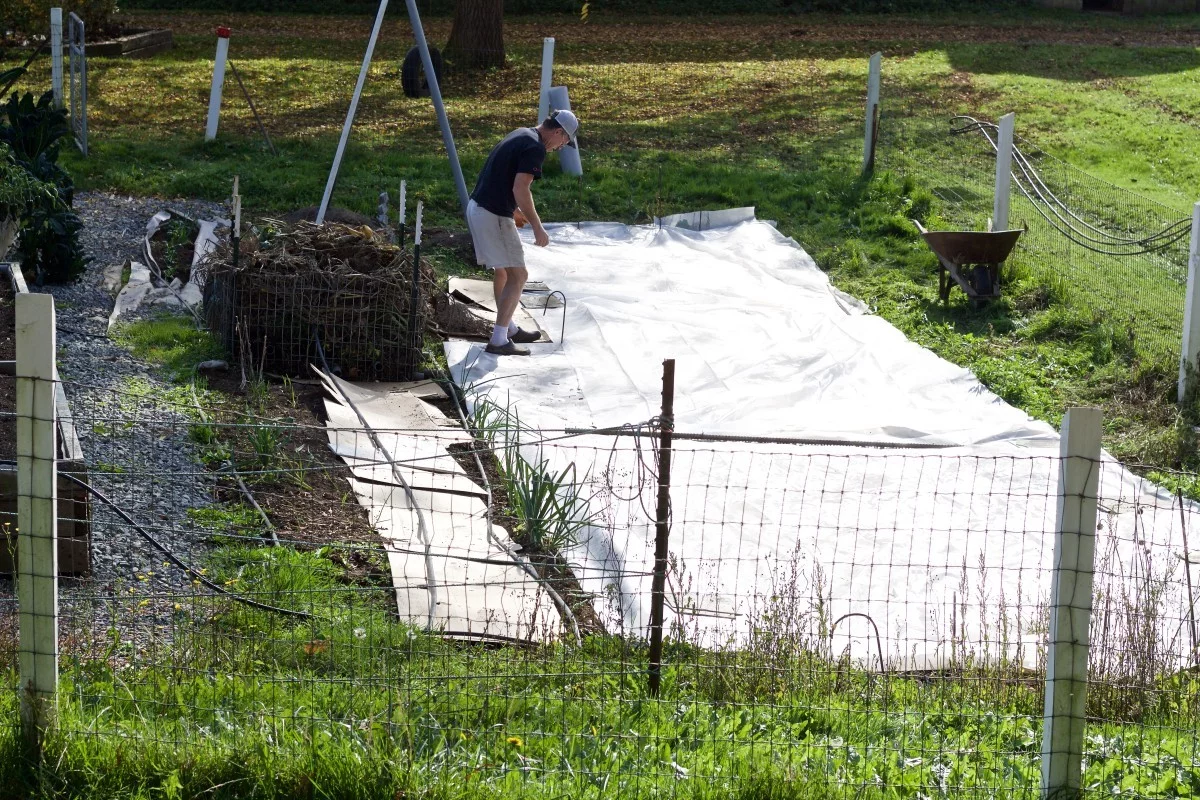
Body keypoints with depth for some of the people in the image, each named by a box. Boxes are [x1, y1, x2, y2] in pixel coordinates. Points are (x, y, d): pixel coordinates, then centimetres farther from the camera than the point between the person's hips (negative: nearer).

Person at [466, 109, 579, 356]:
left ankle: (509, 328, 34)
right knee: (517, 276, -4)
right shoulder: (535, 148, -15)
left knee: (502, 271, 23)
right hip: (494, 216, -10)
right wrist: (538, 227, -18)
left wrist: (515, 212, 32)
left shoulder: (521, 135, 15)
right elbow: (520, 189, -23)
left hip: (476, 207, 10)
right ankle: (498, 340, -6)